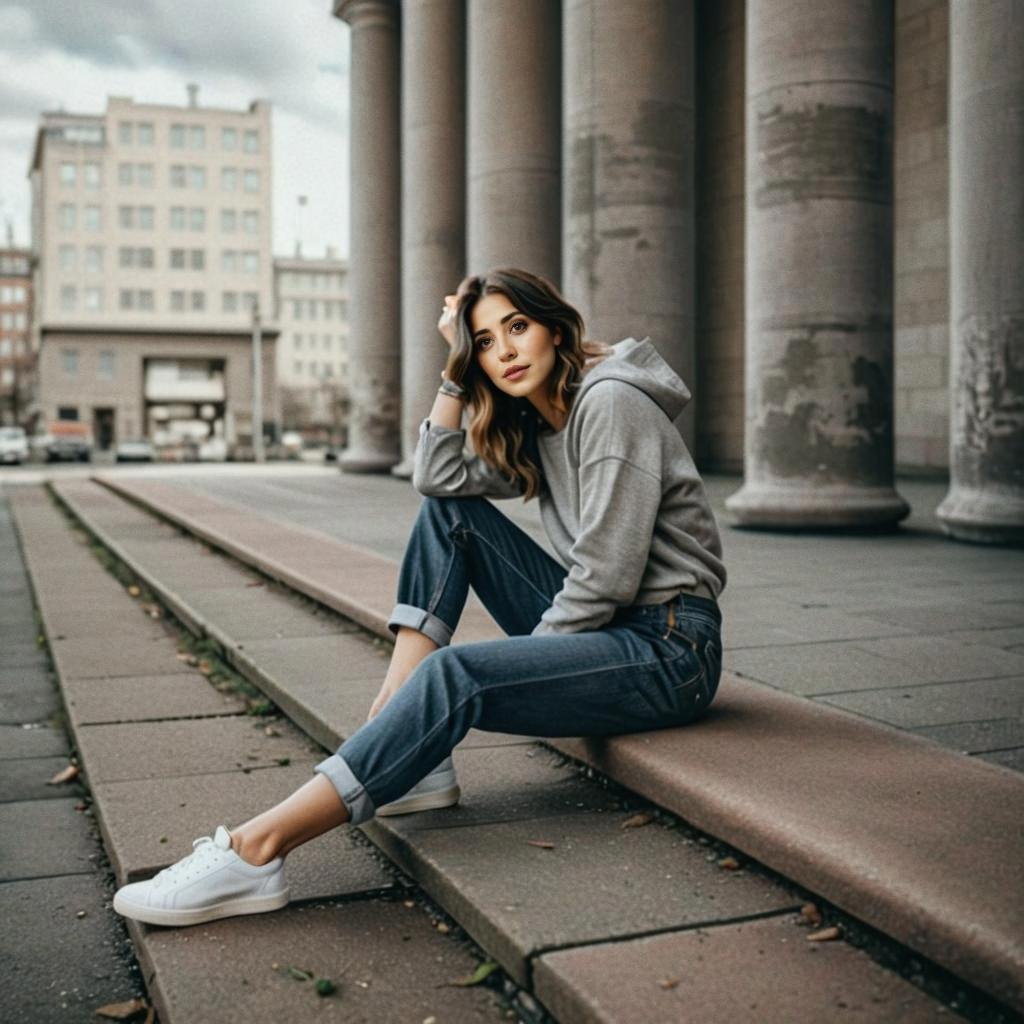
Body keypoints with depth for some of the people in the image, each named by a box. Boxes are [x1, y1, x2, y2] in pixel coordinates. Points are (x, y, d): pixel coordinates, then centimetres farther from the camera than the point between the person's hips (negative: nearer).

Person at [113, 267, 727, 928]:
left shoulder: (609, 403, -13)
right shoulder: (536, 425, 15)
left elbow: (605, 576, -19)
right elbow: (440, 476, 6)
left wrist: (520, 660, -11)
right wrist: (458, 371, 3)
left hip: (668, 647, -9)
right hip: (597, 625, 9)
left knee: (456, 677, -29)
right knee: (449, 514, 1)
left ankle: (255, 852, -27)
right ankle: (409, 756, -7)